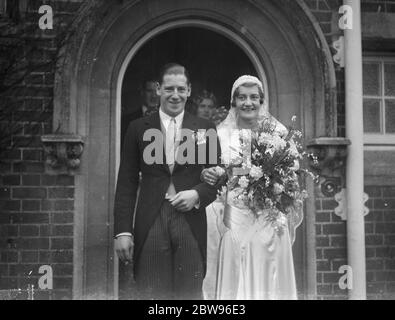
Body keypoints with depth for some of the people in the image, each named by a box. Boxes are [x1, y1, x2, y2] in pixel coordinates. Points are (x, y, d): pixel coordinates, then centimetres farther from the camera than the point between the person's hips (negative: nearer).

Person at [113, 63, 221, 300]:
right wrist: (122, 231, -2)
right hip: (150, 225, 0)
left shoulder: (206, 129, 9)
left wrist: (198, 194, -11)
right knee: (150, 294, 3)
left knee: (190, 294, 5)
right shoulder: (138, 129, 8)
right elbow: (126, 183, 5)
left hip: (191, 224, 0)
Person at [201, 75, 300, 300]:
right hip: (234, 221, 0)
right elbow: (213, 176, 8)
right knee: (234, 281, 2)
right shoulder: (222, 134, 3)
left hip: (268, 222, 0)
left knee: (268, 281, 4)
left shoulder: (277, 133, 2)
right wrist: (207, 175, -13)